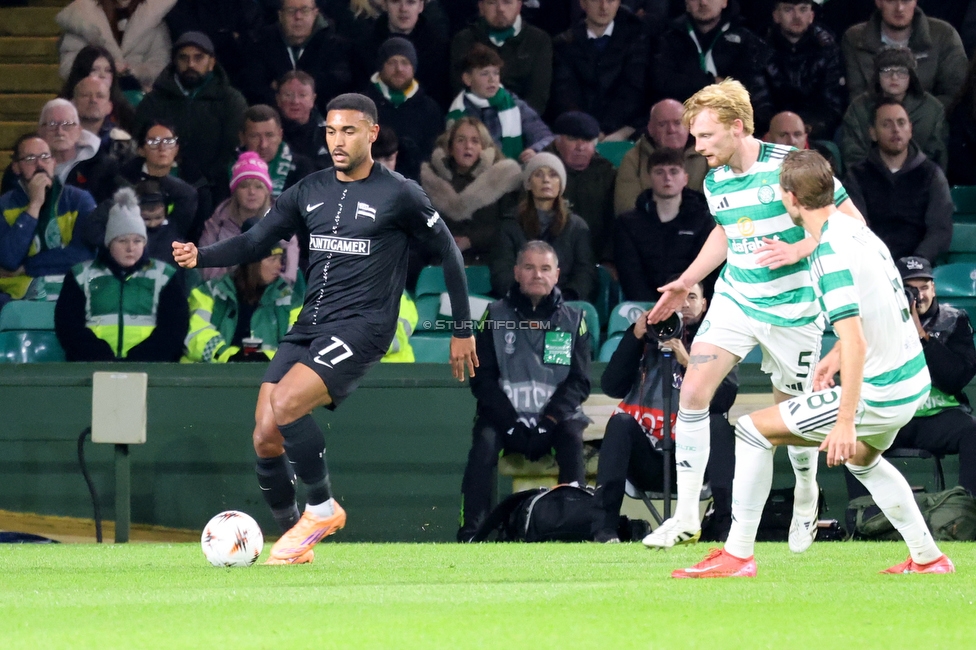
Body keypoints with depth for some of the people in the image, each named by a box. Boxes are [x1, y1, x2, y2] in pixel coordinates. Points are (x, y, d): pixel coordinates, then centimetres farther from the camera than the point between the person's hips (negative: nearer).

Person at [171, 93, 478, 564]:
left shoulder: (398, 194, -3)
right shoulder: (310, 191, 11)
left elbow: (447, 251, 5)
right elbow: (256, 241, 11)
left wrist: (462, 330, 8)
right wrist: (202, 257, -8)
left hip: (361, 327, -6)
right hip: (309, 326, 6)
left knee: (284, 407, -26)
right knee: (265, 438, -4)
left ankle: (322, 508, -6)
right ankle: (295, 541, 14)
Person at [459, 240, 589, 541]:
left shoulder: (573, 320, 8)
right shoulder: (496, 316, 6)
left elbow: (579, 381, 3)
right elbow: (482, 378, 1)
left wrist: (550, 418, -14)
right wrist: (510, 420, -13)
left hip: (554, 418, 0)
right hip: (504, 416, 0)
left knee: (572, 437, -31)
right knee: (484, 442, -30)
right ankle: (470, 532, -31)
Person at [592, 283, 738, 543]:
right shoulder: (646, 337, 10)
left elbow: (724, 400, -9)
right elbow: (612, 387, -1)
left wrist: (688, 363, -21)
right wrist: (634, 337, -8)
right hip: (646, 459, 1)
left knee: (718, 424, -26)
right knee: (620, 422, -26)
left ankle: (728, 525, -35)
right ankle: (604, 528, -33)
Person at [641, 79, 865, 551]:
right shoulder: (715, 181, 0)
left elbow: (852, 223, -13)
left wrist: (799, 249, -26)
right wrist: (686, 282, 16)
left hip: (792, 310, -4)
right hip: (735, 299, 5)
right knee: (693, 392, -12)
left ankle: (806, 499, 38)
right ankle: (686, 517, -6)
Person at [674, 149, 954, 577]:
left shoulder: (831, 255, -21)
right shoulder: (858, 232, 7)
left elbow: (856, 342, -27)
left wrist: (845, 422, -28)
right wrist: (836, 357, 28)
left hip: (877, 394, -9)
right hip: (914, 379, 9)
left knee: (753, 430, -3)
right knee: (862, 458, 38)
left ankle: (737, 555, 1)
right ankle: (927, 558, 40)